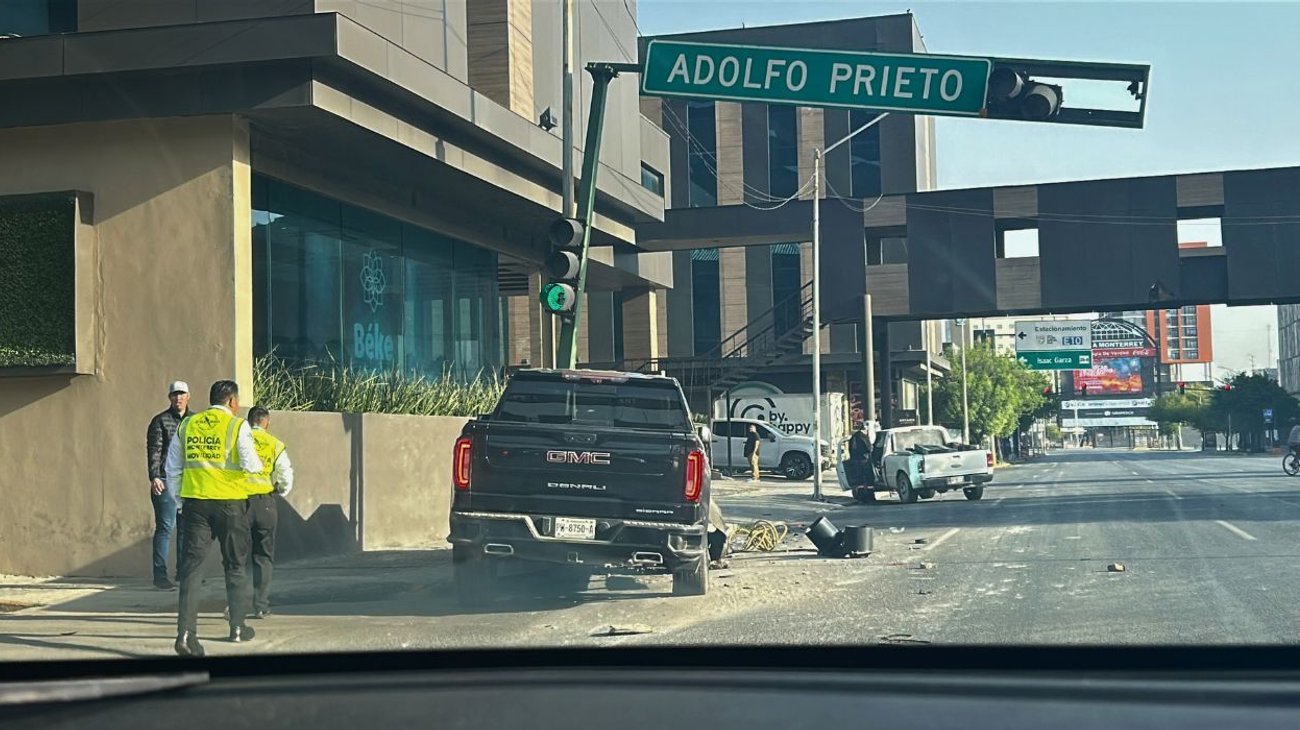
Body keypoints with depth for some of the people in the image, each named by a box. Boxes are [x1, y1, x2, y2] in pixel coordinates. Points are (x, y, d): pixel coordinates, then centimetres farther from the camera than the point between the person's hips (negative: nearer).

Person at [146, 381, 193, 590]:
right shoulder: (160, 421, 0)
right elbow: (154, 451, -6)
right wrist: (154, 477, -16)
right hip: (166, 482, -5)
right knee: (165, 528, -6)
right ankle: (160, 575, -5)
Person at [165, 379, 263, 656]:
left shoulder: (187, 425, 9)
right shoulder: (237, 426, -5)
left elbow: (173, 469, 12)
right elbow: (251, 465, -13)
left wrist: (180, 502, 19)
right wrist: (257, 466, 10)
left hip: (195, 501, 3)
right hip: (230, 501, -3)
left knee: (192, 567, 0)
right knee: (235, 566, 14)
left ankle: (185, 632, -12)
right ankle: (238, 627, 23)